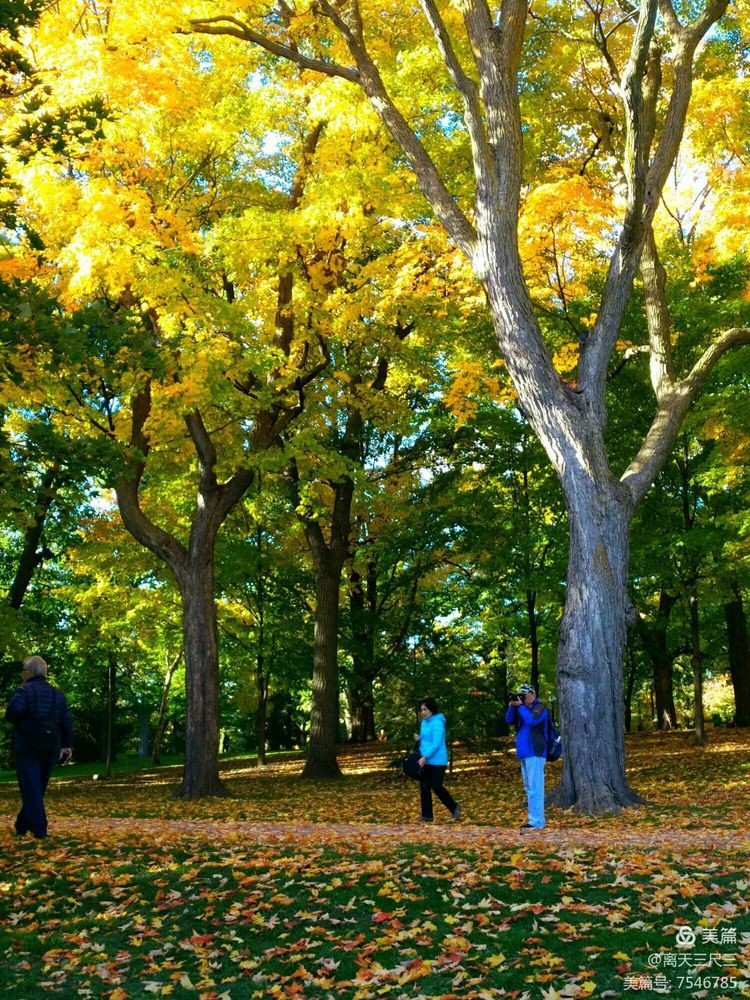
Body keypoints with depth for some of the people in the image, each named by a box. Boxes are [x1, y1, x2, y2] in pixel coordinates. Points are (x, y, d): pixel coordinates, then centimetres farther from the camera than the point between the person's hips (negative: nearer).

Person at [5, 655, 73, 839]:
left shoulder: (25, 690, -6)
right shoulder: (57, 694, 12)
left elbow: (14, 709, -25)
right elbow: (67, 721, 7)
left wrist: (11, 719, -3)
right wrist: (67, 745, 11)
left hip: (28, 747, -6)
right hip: (49, 749, 6)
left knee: (31, 789, -2)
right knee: (38, 788, 16)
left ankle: (39, 829, -8)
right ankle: (22, 826, 26)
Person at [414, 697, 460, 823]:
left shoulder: (437, 723, -16)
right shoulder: (424, 722, 12)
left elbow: (437, 744, -23)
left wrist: (425, 757, -26)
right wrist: (419, 738, 2)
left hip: (437, 761, -8)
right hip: (425, 761, 8)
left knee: (436, 787, -5)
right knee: (424, 787, 5)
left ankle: (454, 808, 15)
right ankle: (427, 815, 12)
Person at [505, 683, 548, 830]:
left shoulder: (539, 708, -6)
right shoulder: (523, 708, 18)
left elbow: (531, 720, -23)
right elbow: (509, 719, 12)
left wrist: (520, 706, -15)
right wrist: (512, 706, -3)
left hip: (535, 754, -9)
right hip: (525, 754, 9)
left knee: (535, 789, -11)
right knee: (529, 789, 11)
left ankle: (537, 822, -13)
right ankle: (534, 819, 16)